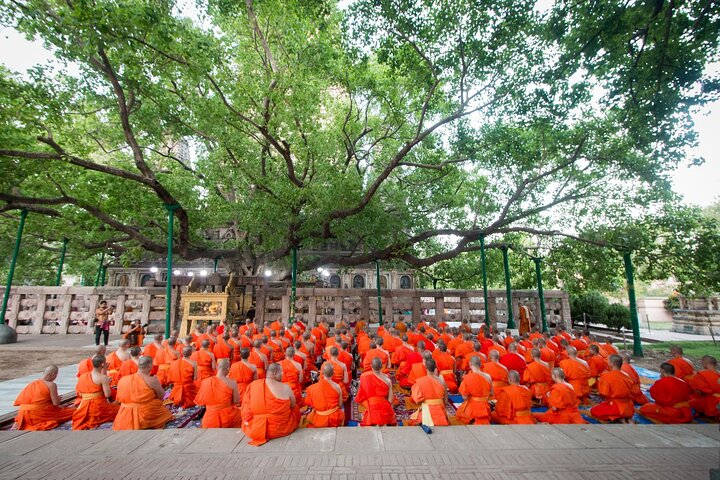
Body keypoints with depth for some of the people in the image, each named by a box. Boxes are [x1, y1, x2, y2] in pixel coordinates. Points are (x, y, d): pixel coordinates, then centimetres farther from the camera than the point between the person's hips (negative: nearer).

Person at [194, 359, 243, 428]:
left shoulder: (205, 382, -9)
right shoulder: (232, 382, -16)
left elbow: (199, 402, 3)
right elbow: (236, 402, -7)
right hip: (228, 418, -3)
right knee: (240, 413, 25)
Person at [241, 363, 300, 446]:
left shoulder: (253, 385, -8)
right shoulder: (285, 388, -12)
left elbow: (246, 408, -3)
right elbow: (293, 407, 2)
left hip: (254, 430, 3)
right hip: (280, 429, -3)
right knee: (295, 411, 20)